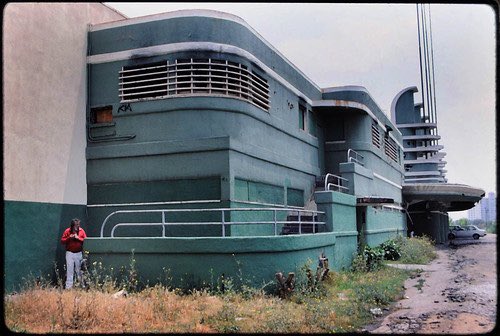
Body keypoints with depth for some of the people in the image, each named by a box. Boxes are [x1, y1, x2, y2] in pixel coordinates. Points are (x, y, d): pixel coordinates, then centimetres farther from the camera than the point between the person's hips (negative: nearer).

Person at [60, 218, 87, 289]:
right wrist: (69, 238, -15)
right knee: (69, 270, -2)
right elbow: (62, 241, -1)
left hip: (79, 253, 1)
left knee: (79, 270, 5)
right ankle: (68, 286, 1)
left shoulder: (81, 231, 3)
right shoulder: (67, 231, -1)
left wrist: (78, 238, -13)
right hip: (70, 253, -1)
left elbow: (85, 240, 0)